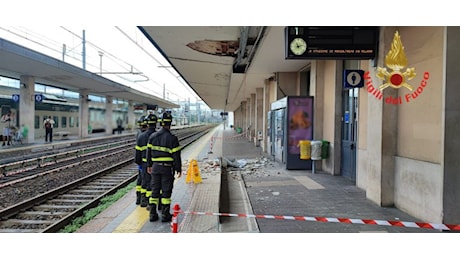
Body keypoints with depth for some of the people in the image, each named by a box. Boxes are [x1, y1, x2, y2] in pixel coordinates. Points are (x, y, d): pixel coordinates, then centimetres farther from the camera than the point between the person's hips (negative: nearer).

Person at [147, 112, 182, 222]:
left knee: (155, 190, 12)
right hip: (167, 168, -4)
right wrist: (179, 169, -2)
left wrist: (149, 165, 20)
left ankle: (153, 214, 16)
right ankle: (165, 215, 10)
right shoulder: (172, 138, -12)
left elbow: (149, 152, 10)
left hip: (155, 167, 5)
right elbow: (176, 155, -11)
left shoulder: (153, 136, 3)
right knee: (166, 191, 4)